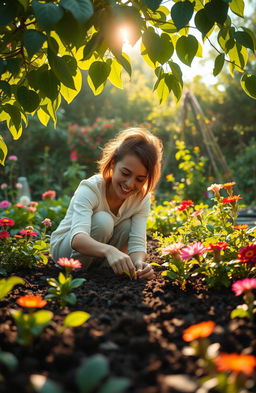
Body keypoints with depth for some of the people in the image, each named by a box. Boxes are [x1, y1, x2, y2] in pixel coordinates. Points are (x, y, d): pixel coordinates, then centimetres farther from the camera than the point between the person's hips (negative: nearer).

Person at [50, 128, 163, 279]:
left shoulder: (142, 198, -15)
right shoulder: (90, 189, -29)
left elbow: (137, 243, -25)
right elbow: (77, 238, -46)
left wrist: (138, 262, -49)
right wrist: (108, 250, -66)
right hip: (65, 246, -4)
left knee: (127, 226, -24)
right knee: (103, 220, -31)